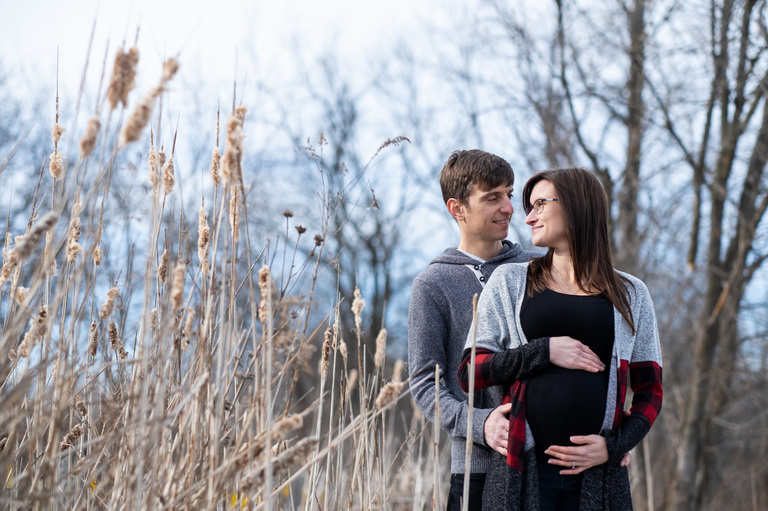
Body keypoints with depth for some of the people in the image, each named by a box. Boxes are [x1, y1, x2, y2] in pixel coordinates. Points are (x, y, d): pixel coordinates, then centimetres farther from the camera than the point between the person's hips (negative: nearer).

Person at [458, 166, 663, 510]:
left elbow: (650, 391, 12)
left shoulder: (630, 294, 12)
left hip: (599, 473, 1)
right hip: (523, 469, 0)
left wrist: (614, 446, -5)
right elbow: (469, 372, 5)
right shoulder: (510, 282, 11)